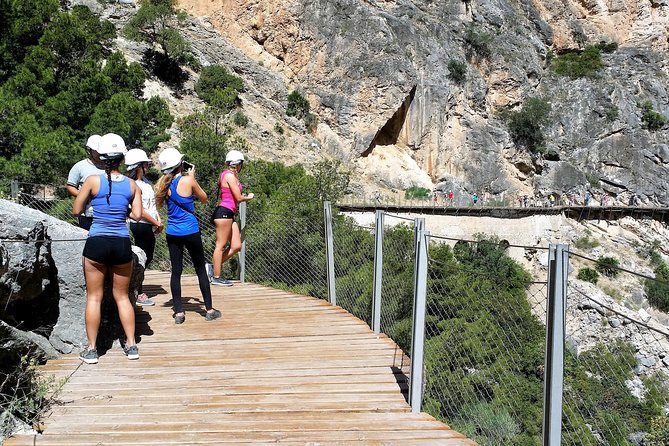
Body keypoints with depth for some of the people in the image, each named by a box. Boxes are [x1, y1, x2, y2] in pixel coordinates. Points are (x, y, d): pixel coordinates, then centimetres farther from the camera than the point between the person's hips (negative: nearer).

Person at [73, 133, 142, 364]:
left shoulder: (93, 181, -6)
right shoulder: (132, 185, 1)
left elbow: (76, 210, 2)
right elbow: (137, 215, 0)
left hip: (96, 243, -2)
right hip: (122, 243, 2)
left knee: (94, 297, 8)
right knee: (122, 296, 15)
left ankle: (91, 349, 12)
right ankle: (131, 345, 15)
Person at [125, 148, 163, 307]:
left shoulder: (145, 181, 12)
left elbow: (153, 202, 17)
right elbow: (140, 211, -18)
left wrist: (159, 219, 4)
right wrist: (156, 222, -12)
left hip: (149, 226, 9)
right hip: (141, 225, -9)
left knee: (147, 258, 15)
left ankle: (138, 291, 26)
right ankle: (138, 294, 10)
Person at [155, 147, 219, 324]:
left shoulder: (164, 184, 1)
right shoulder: (188, 180, -13)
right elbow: (204, 199, 1)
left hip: (172, 233, 4)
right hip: (190, 231, -4)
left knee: (176, 271, 8)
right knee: (201, 269, 7)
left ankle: (178, 312, 8)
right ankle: (209, 310, 14)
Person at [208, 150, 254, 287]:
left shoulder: (229, 175, 18)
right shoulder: (230, 176, -12)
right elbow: (238, 198, -12)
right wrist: (248, 197, 5)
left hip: (229, 214, 10)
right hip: (224, 212, -10)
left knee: (236, 246, 7)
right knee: (221, 245, -2)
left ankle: (214, 268, 16)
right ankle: (216, 277, 5)